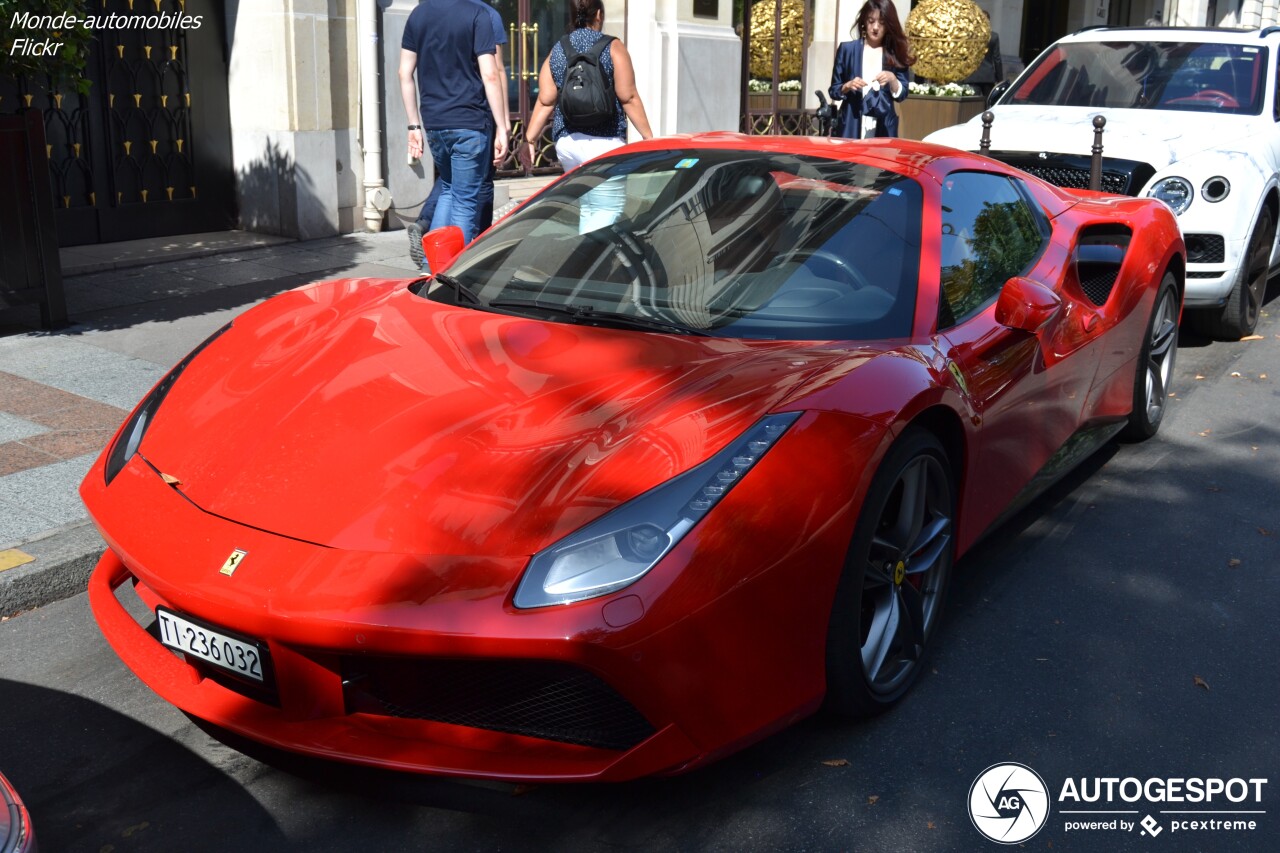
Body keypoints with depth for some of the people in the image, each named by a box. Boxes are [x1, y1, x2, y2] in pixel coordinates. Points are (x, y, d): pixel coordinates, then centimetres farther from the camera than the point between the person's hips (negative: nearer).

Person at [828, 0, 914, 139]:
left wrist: (892, 79, -13)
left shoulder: (895, 54, 6)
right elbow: (833, 90, 6)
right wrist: (848, 86, -14)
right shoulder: (847, 49, 4)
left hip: (883, 128, 1)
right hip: (851, 126, -1)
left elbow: (902, 95, 6)